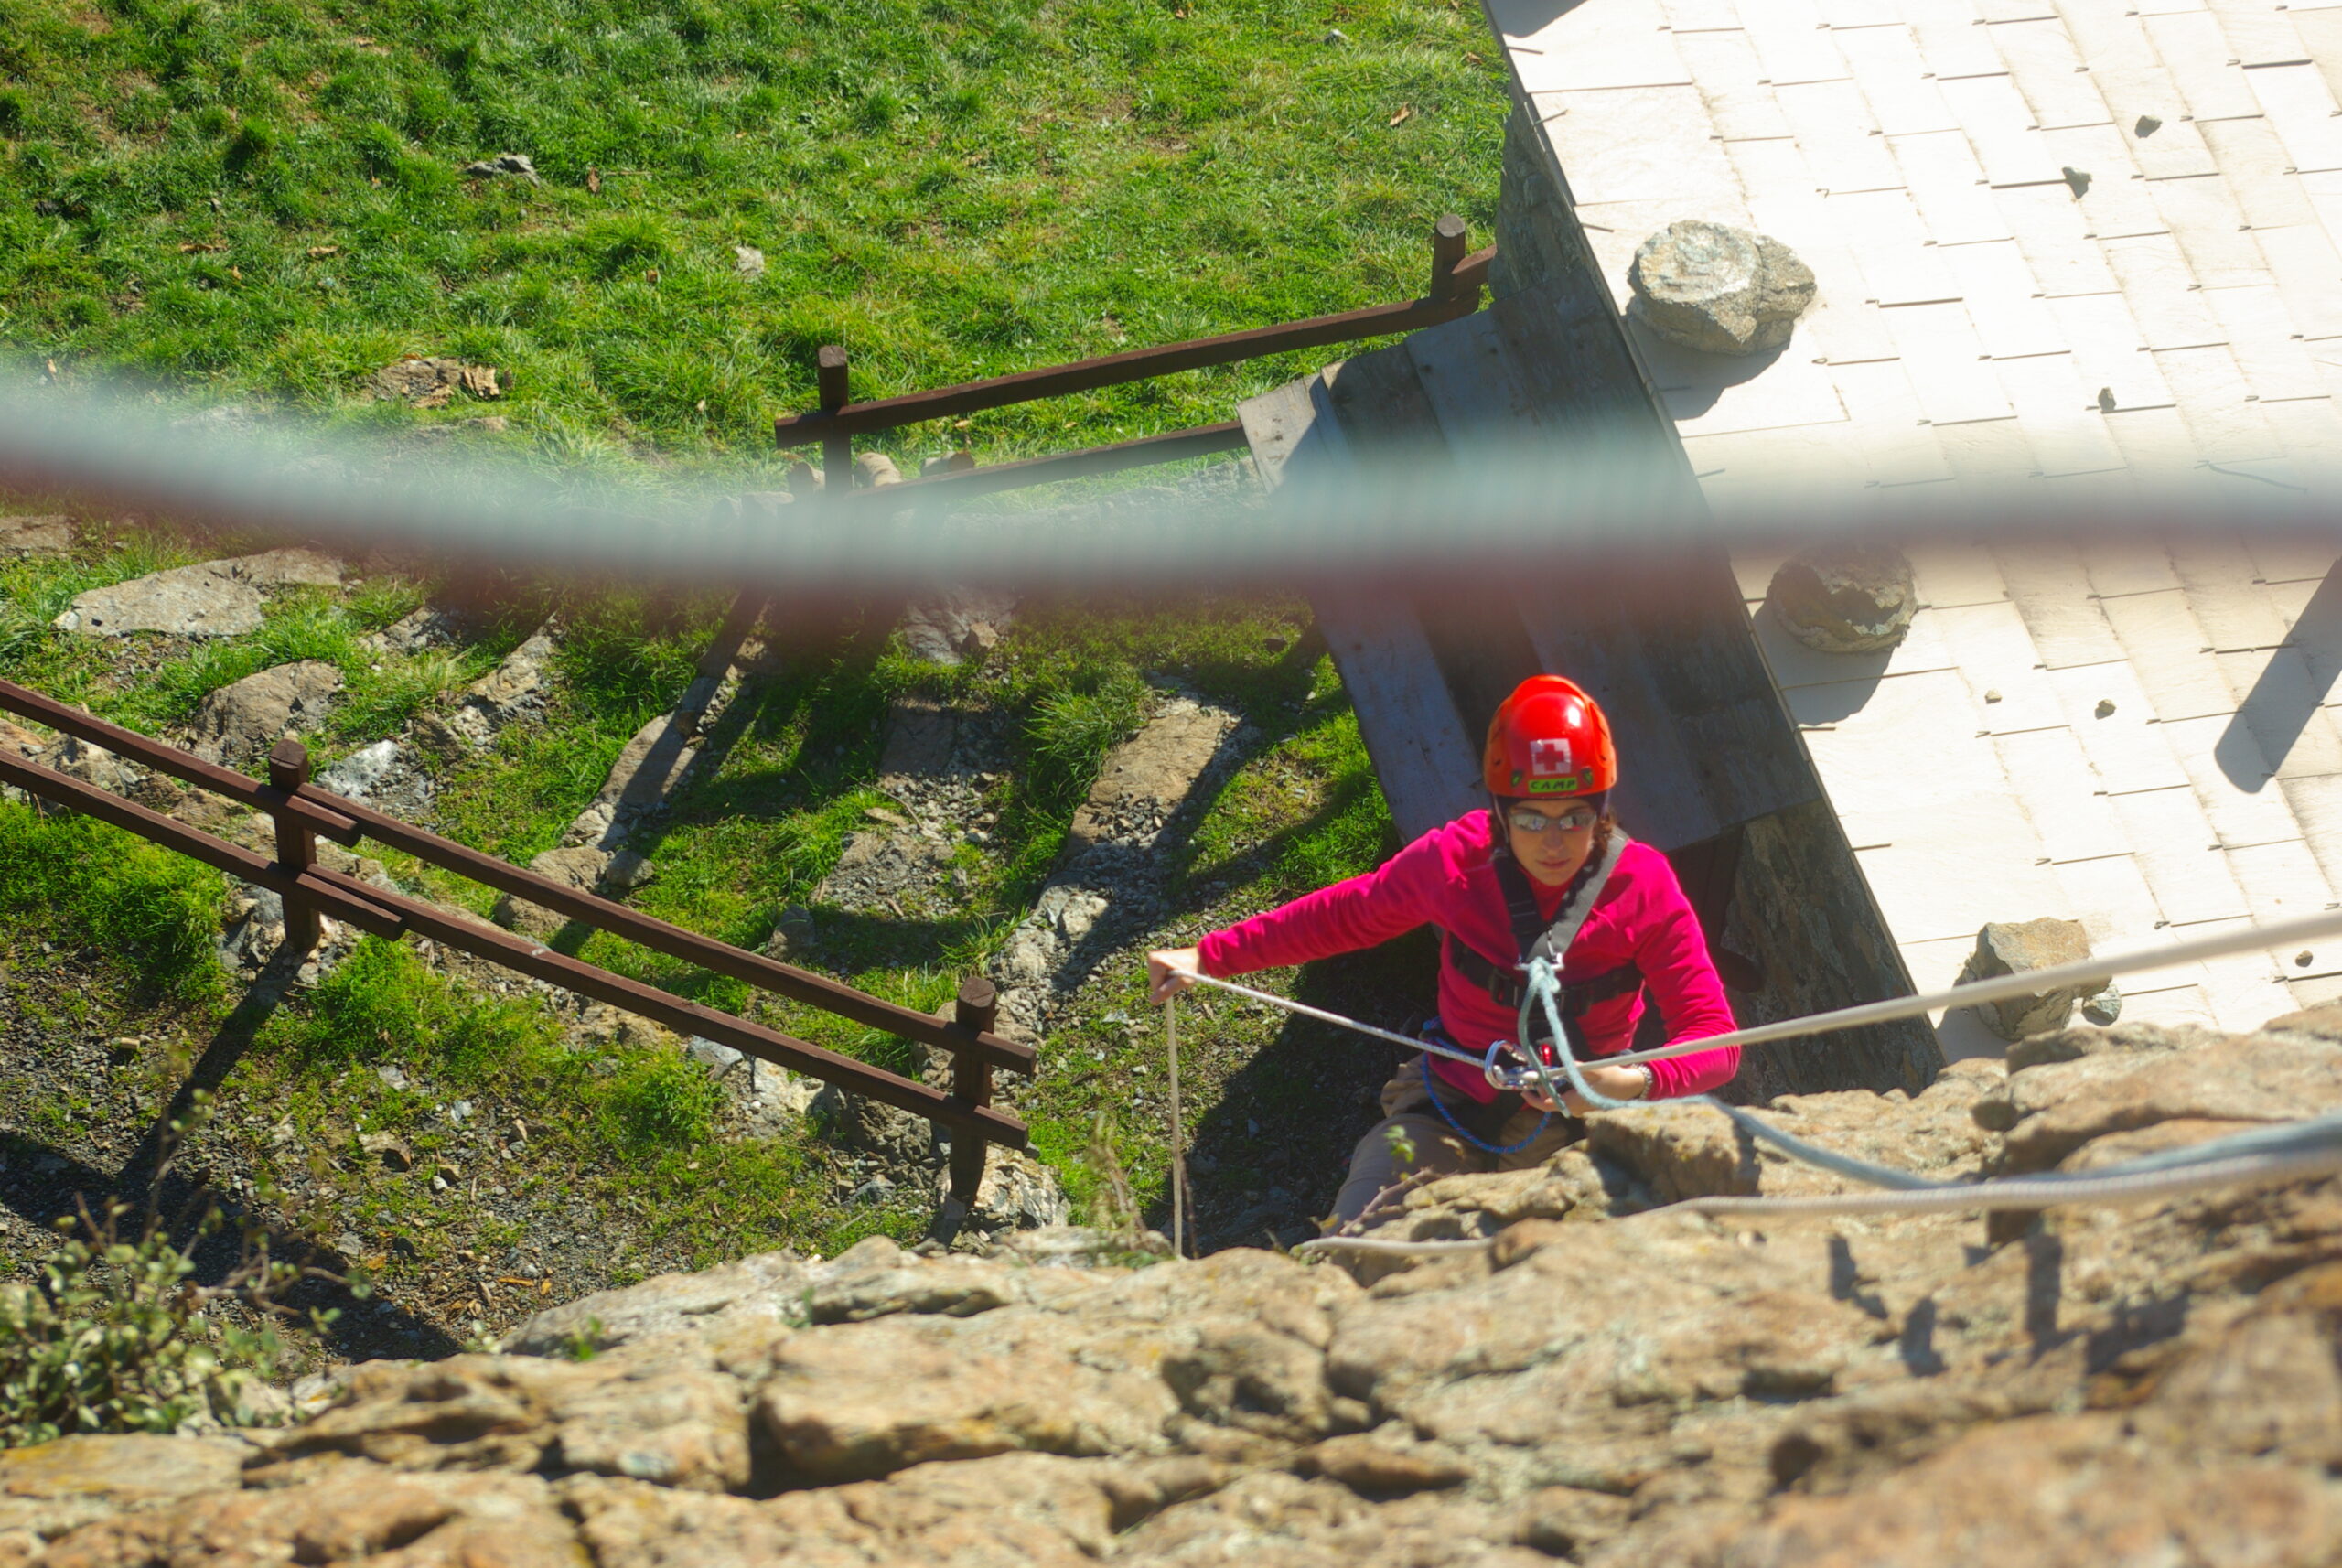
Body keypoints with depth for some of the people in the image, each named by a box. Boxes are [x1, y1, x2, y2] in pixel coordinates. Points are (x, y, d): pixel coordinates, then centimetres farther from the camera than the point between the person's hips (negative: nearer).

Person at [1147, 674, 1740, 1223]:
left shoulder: (1646, 890, -12)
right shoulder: (1456, 859, -8)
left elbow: (1714, 1039, -12)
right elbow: (1341, 915, 8)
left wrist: (1638, 1082, -34)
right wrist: (1206, 958, 6)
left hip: (1580, 1124, 0)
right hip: (1451, 1107, 1)